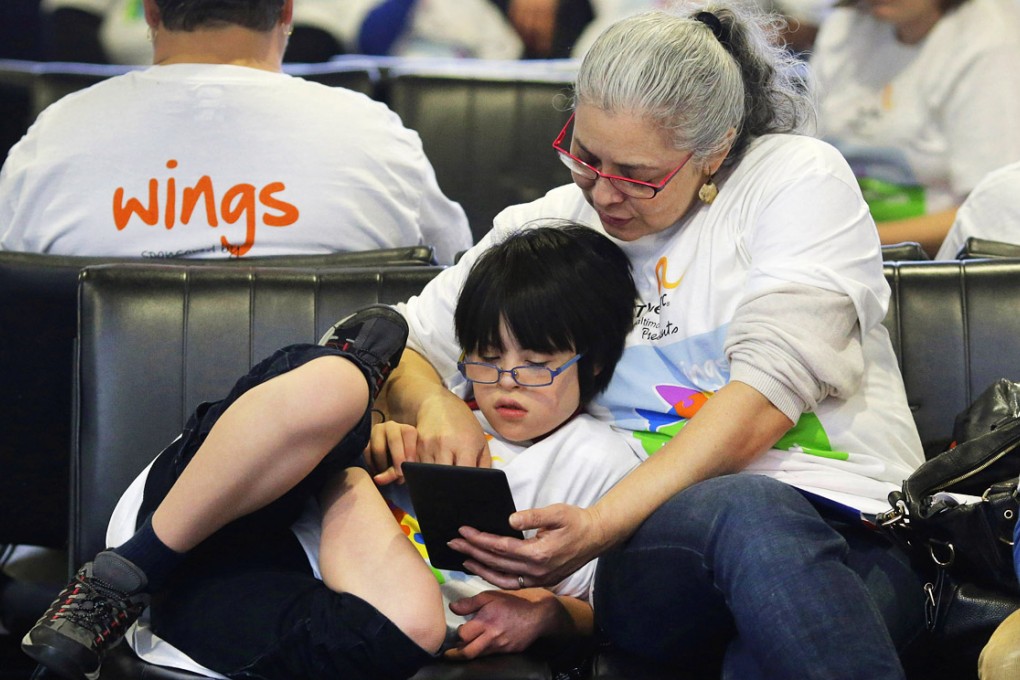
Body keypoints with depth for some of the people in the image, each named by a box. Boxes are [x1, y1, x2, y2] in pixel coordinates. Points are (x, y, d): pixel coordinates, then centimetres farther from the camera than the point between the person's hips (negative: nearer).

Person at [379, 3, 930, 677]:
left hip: (851, 531, -2)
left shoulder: (801, 176, 4)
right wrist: (433, 406, -2)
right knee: (745, 513, -38)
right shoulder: (549, 227, 17)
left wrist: (601, 526, -18)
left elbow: (765, 395, -8)